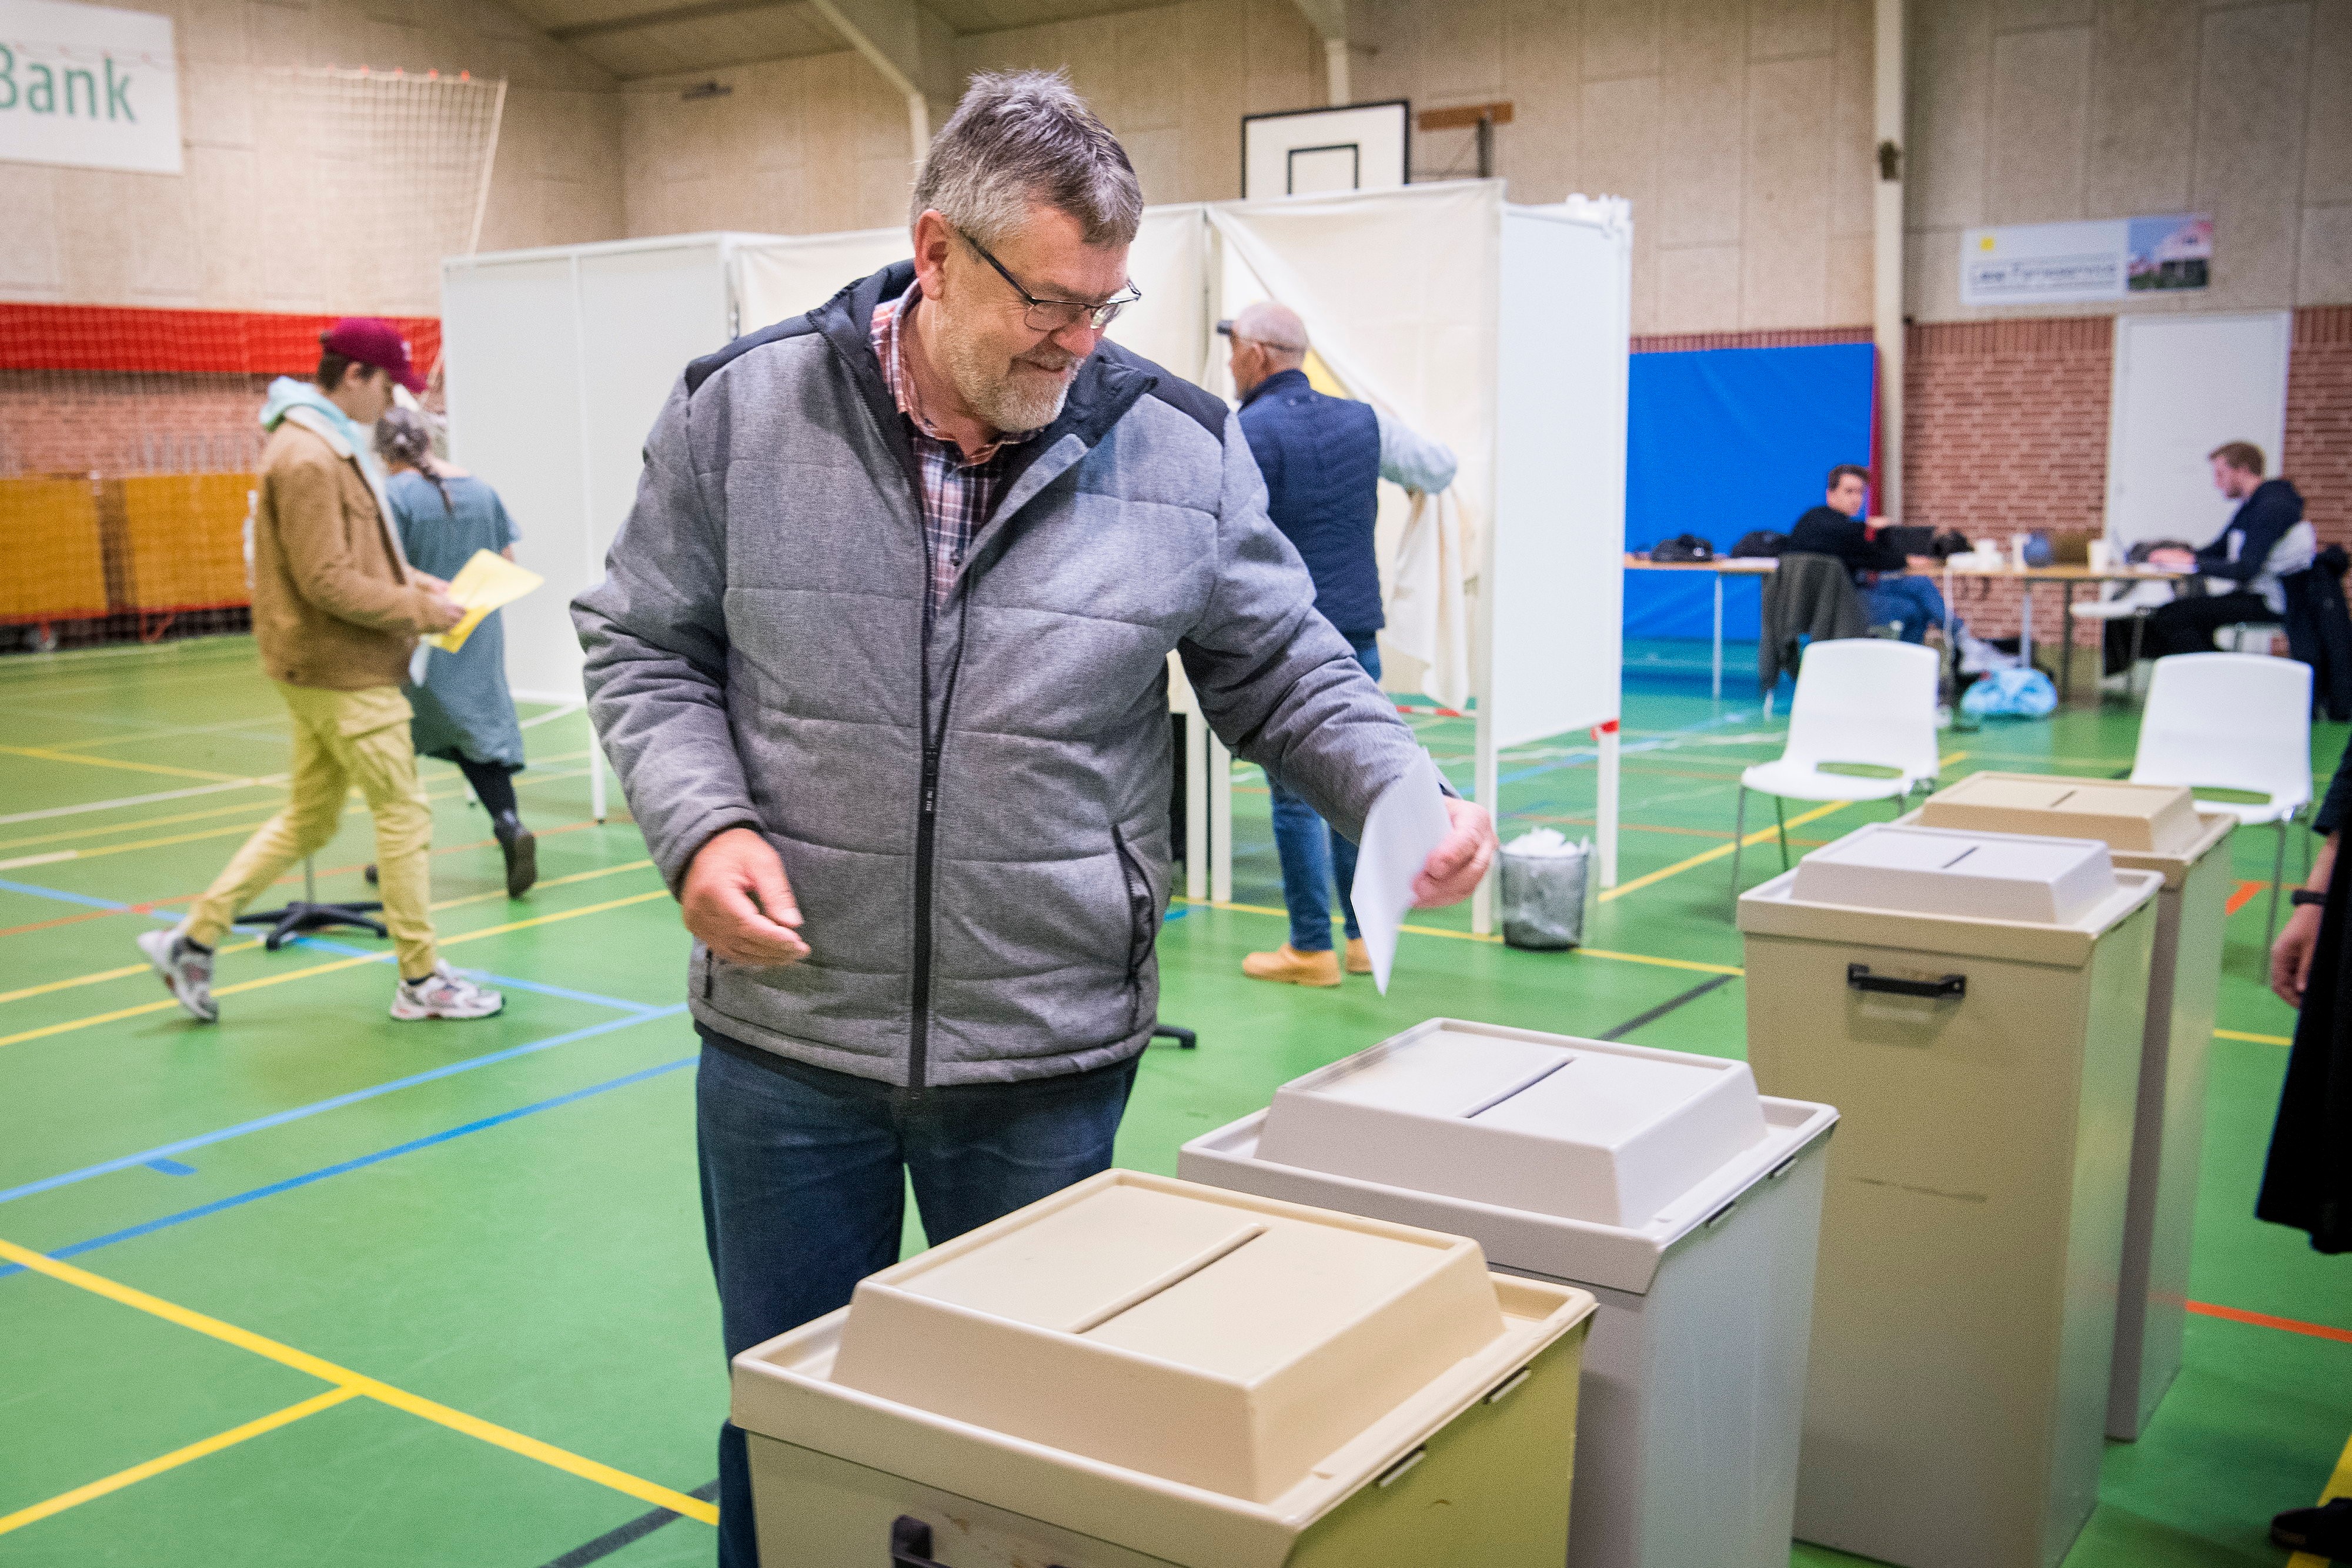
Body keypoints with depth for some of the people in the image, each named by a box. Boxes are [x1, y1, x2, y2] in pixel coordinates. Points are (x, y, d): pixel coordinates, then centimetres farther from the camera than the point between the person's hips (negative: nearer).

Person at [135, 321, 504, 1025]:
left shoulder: (333, 447, 14)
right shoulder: (307, 459, -19)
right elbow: (327, 582, -22)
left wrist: (409, 577, 10)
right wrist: (417, 609, -15)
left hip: (328, 668, 10)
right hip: (343, 673, -10)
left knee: (307, 820, 17)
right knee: (403, 815, -1)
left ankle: (193, 939, 22)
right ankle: (421, 981, 9)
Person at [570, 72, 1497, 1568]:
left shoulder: (1179, 447, -5)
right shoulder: (744, 408, -5)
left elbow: (1286, 671, 3)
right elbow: (644, 646, 3)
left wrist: (1406, 801, -14)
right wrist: (703, 824, -13)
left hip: (1049, 1054, 0)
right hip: (787, 1040, 1)